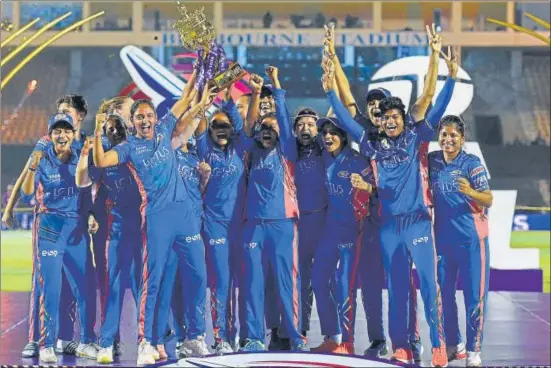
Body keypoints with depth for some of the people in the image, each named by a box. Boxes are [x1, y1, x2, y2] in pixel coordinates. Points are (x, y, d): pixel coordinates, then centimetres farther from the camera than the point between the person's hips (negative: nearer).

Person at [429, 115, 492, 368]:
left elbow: (488, 200, -13)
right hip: (442, 236, 5)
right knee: (443, 293, 9)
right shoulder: (432, 160, 4)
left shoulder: (471, 163, -9)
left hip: (471, 236, -5)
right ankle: (453, 344, 23)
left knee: (474, 294, -4)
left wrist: (470, 192, -32)